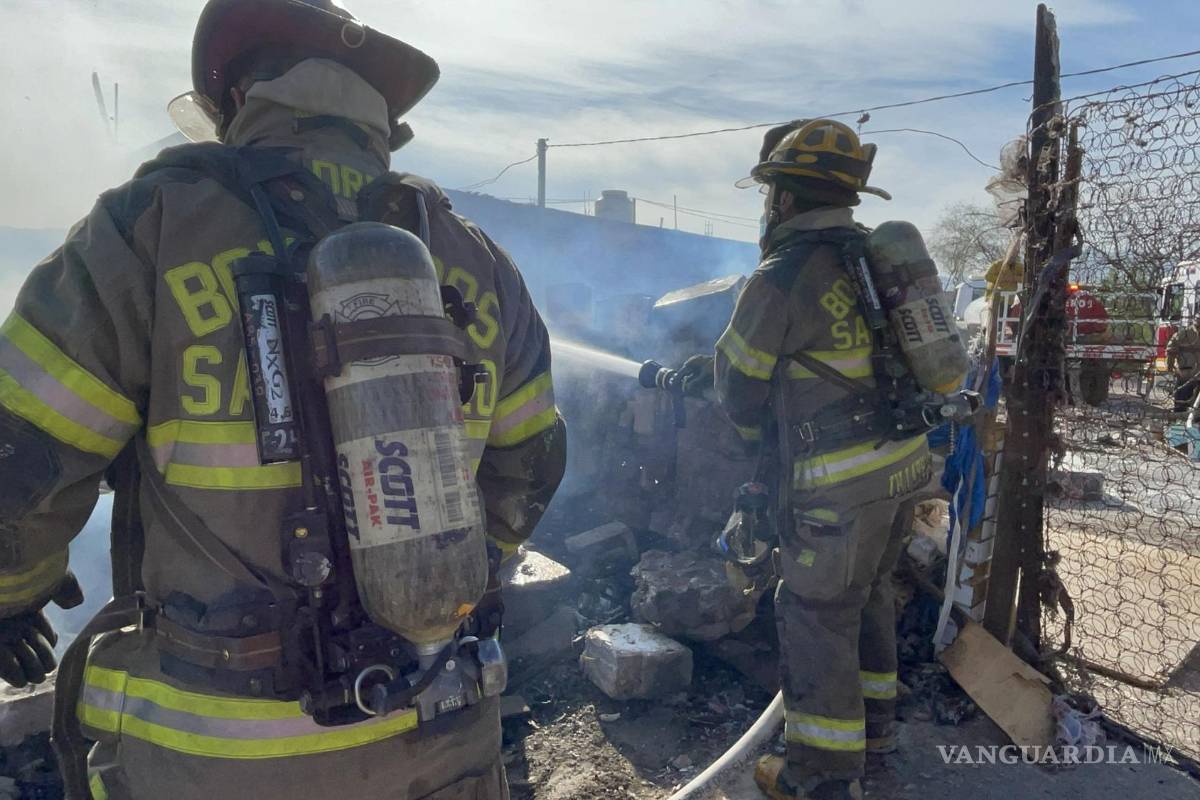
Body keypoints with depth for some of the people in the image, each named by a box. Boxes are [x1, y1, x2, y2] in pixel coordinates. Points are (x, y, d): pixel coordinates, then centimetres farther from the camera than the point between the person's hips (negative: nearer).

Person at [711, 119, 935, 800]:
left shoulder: (782, 277, -16)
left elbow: (740, 389, -6)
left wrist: (761, 432, 16)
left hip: (842, 483, -8)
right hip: (907, 463, 9)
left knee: (818, 617, 4)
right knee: (869, 595, 23)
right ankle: (876, 719, 41)